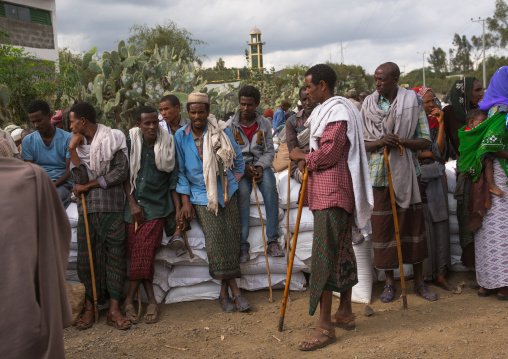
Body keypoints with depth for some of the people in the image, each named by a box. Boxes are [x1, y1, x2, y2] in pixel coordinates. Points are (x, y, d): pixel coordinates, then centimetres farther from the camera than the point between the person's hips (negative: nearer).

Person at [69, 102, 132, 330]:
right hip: (87, 208, 3)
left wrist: (87, 186, -5)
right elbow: (80, 179, -1)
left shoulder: (113, 138, 0)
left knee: (114, 254, -2)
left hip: (112, 206, -3)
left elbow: (120, 173, -8)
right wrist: (73, 150, -7)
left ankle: (114, 310, 2)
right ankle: (89, 307, 10)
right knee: (86, 256, 1)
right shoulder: (78, 143, 11)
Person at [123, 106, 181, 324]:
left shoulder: (167, 145, 4)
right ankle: (151, 302, 3)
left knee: (144, 253, -14)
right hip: (134, 205, 1)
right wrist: (132, 203, -5)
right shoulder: (130, 142, 3)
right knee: (137, 254, -6)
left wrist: (178, 211, 0)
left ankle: (129, 301, -3)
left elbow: (173, 180, 5)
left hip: (156, 205, -1)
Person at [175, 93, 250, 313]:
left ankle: (224, 291, -1)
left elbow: (238, 159, 12)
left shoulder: (221, 132, 0)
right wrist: (185, 200, -1)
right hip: (201, 195, -1)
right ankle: (234, 290, -15)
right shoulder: (181, 136, 0)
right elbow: (180, 171, 4)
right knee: (216, 234, -20)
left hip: (226, 191, 1)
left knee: (230, 234, -11)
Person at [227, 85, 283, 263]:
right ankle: (243, 245, -33)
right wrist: (244, 167, -15)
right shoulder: (230, 125, 3)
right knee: (242, 192, -32)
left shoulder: (264, 124, 7)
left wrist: (260, 166, -13)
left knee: (270, 189, -30)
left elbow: (270, 151, 6)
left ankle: (272, 242, -31)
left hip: (261, 164, 1)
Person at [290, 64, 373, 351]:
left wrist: (303, 156, -4)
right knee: (341, 250, 14)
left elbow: (328, 154, -20)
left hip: (333, 192, -11)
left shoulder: (337, 111, -13)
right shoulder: (327, 111, 19)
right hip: (328, 190, 11)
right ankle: (346, 313, 25)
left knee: (325, 253, -11)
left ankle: (326, 326, -7)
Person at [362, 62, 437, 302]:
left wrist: (402, 141, -20)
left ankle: (419, 282, 20)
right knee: (383, 226, 3)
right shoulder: (369, 104, 3)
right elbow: (360, 142, 3)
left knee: (413, 223, 5)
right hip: (379, 173, 1)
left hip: (406, 173, 0)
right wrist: (379, 142, -18)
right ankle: (389, 283, 18)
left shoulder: (412, 102, -1)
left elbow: (425, 141, -1)